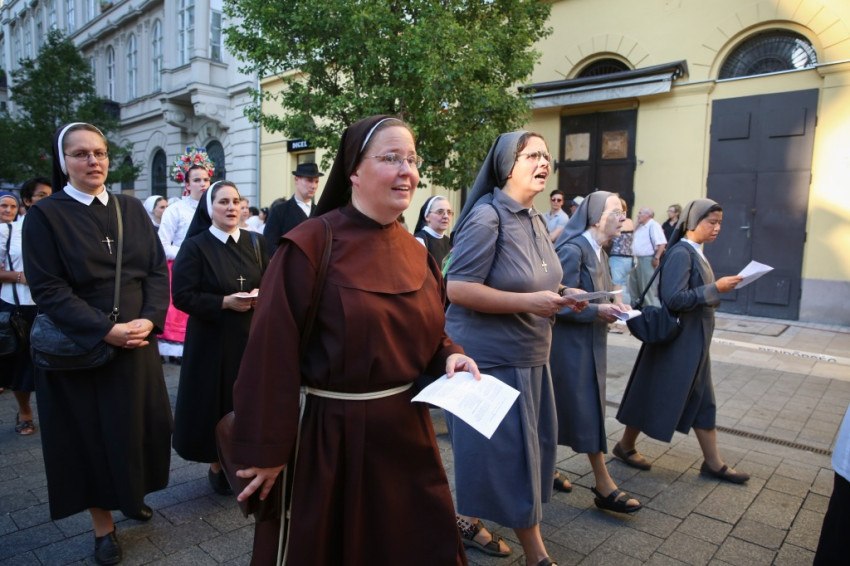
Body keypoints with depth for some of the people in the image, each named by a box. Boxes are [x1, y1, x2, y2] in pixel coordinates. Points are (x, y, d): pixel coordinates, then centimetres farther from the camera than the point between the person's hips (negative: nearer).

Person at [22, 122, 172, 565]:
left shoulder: (132, 209, 6)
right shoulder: (45, 215, -6)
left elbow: (157, 269, 1)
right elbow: (47, 289, -13)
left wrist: (148, 319, -15)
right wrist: (106, 331, -21)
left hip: (136, 342, 4)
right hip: (80, 348, -3)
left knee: (139, 425, 12)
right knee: (91, 433, 8)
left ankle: (132, 493, 37)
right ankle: (103, 525, 25)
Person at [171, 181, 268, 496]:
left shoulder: (256, 243, 6)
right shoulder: (195, 246, -5)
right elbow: (182, 295, -10)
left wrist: (260, 294, -13)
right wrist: (225, 302, -19)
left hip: (251, 336, 3)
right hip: (212, 339, -3)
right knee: (216, 402, 6)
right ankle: (217, 466, 25)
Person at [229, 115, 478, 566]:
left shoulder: (415, 253, 4)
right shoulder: (310, 246, -16)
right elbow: (272, 355, -16)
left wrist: (449, 357, -6)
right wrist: (267, 451, -13)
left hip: (405, 432, 6)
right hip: (329, 438, -5)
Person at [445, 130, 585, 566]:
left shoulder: (534, 219, 10)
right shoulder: (486, 216, -17)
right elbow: (457, 288, -22)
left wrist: (559, 298, 3)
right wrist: (530, 302, -24)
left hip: (527, 357, 9)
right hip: (489, 358, -9)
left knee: (525, 450, 18)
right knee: (508, 453, 3)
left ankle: (468, 521, 39)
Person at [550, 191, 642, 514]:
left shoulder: (598, 251, 11)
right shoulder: (572, 250, -18)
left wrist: (613, 304, 1)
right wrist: (598, 310, -23)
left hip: (589, 343, 9)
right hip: (571, 344, -9)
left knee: (561, 408, 16)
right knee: (587, 411, -1)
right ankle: (604, 487, 9)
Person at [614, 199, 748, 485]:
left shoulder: (696, 253, 9)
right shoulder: (680, 253, -18)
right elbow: (674, 298, -27)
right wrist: (715, 288, -24)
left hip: (695, 342, 9)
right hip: (676, 342, -9)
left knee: (702, 400, 14)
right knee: (655, 396, 4)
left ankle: (713, 462, 25)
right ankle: (625, 446, 23)